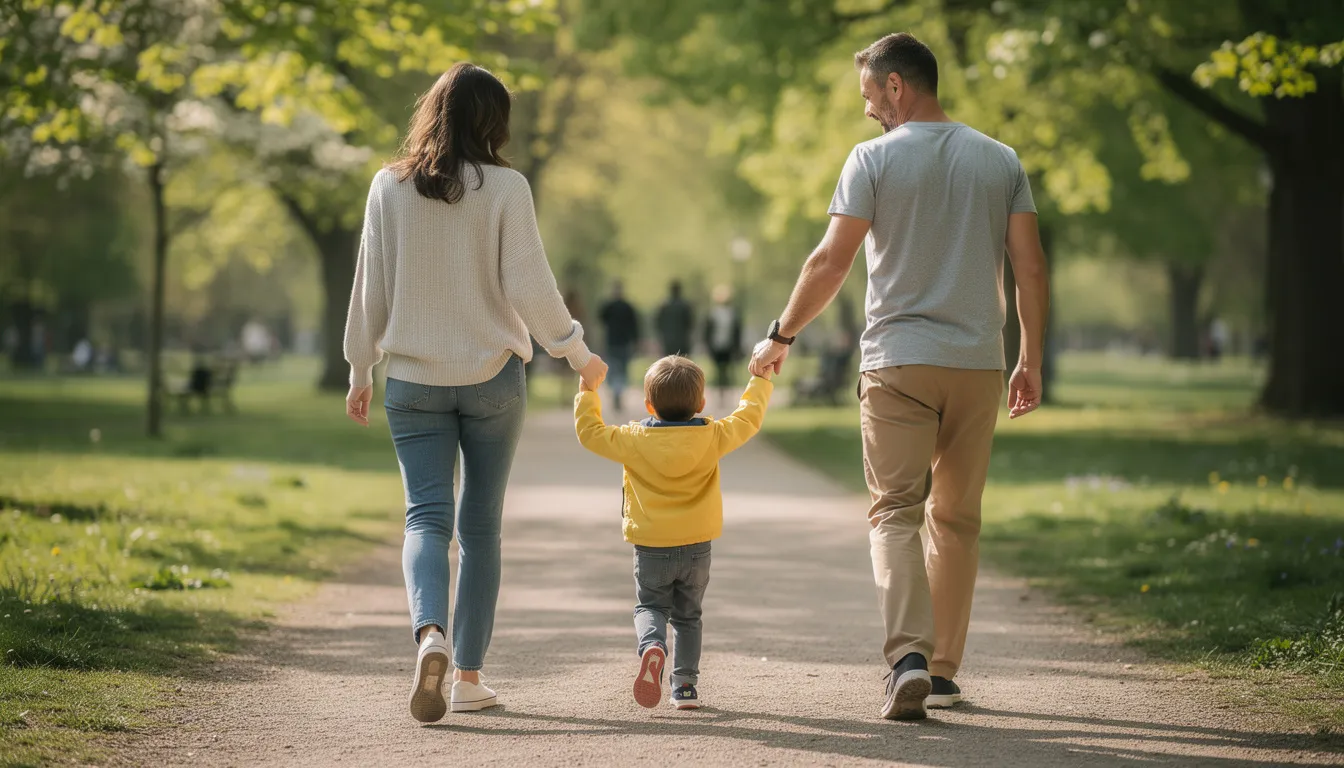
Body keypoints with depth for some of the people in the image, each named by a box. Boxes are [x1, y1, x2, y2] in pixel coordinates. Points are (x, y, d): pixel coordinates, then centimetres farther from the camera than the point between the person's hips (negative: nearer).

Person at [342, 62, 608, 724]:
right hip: (493, 375, -1)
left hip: (413, 379, 1)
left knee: (427, 516, 0)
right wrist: (576, 352, 4)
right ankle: (468, 675, 12)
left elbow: (370, 286, 3)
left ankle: (429, 635, -28)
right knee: (481, 525, 10)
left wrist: (360, 371, 13)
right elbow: (528, 286, -10)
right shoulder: (505, 188, -8)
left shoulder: (390, 187, -1)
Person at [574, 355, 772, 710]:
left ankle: (652, 646, -22)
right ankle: (685, 684, 13)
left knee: (650, 607, 11)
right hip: (697, 547, 2)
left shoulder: (635, 440, -12)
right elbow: (749, 418, 6)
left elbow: (590, 433, -2)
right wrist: (761, 382, 22)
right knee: (687, 615, 17)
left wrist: (586, 394, 12)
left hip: (651, 548, -2)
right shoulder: (712, 437, -8)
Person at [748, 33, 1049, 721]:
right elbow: (1031, 268, 4)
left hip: (898, 361, -3)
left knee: (895, 512, -2)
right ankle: (943, 671, 16)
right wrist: (1031, 362, 11)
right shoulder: (1000, 161, 8)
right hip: (979, 362, 3)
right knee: (956, 517, 12)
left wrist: (780, 337, 3)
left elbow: (831, 261, -7)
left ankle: (909, 655, -21)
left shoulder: (873, 159, -3)